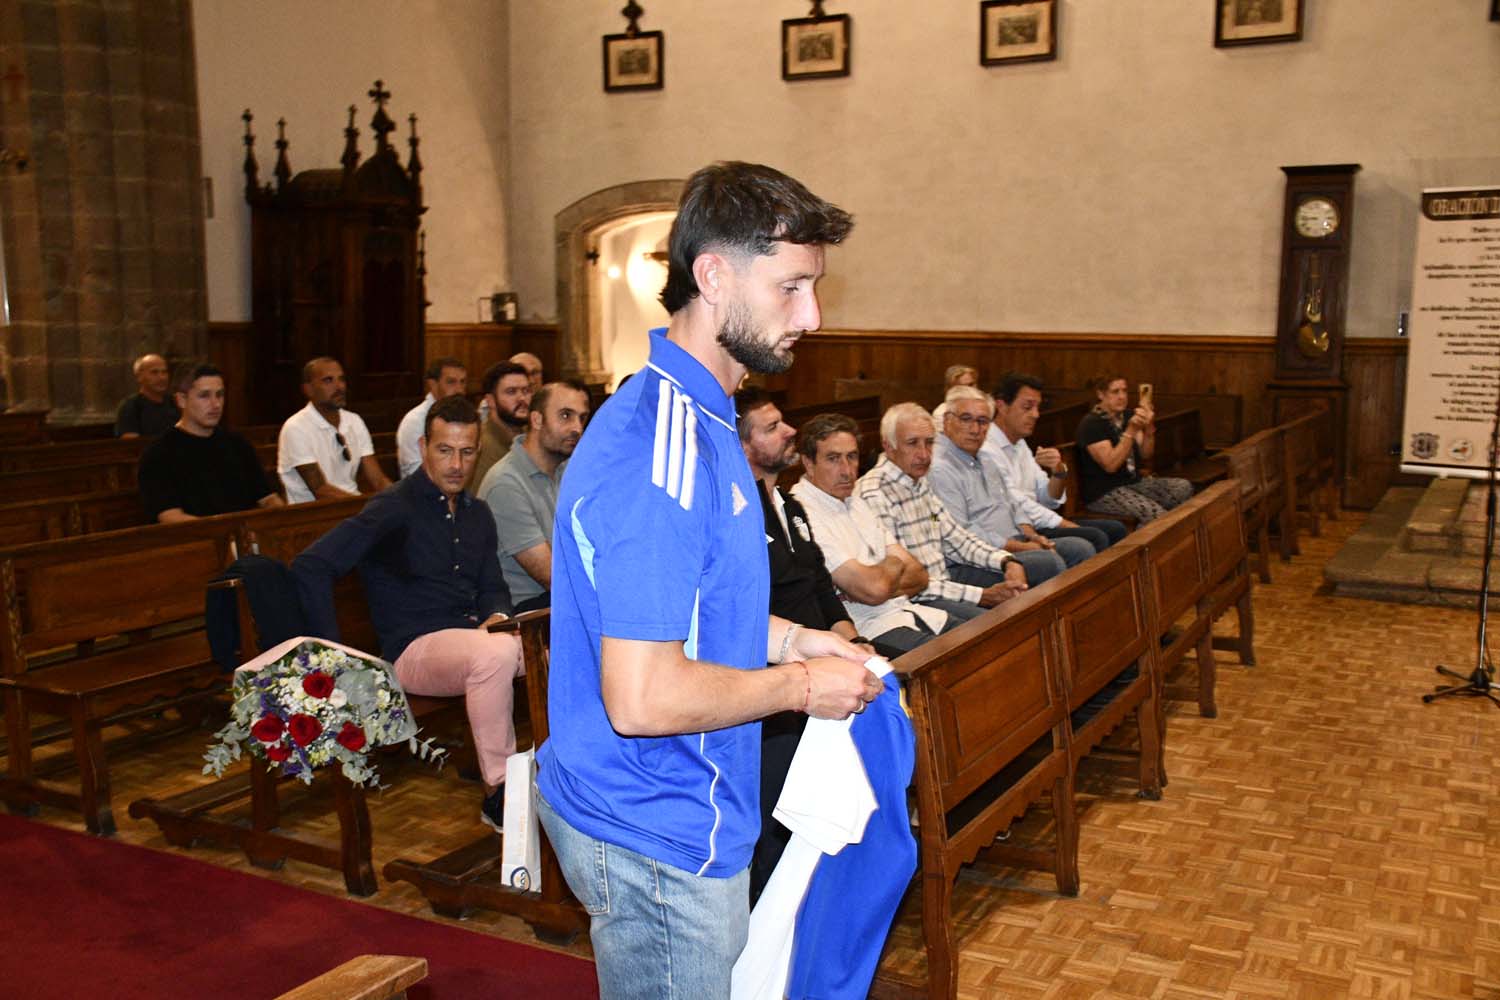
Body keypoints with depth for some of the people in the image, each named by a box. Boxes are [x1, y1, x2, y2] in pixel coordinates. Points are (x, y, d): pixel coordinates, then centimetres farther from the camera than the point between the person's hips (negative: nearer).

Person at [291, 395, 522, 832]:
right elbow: (309, 567, -14)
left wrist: (498, 616, -3)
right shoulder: (394, 508, -7)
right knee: (496, 653, -37)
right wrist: (333, 652, -16)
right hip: (414, 648, -7)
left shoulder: (477, 513, 16)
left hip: (473, 636, 7)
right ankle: (499, 793, -24)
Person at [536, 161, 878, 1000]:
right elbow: (640, 698, -31)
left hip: (674, 815, 10)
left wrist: (788, 638, 6)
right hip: (658, 840, -10)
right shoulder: (662, 456, -28)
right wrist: (801, 686, -17)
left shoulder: (694, 416, 7)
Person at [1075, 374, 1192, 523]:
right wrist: (1131, 430, -27)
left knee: (1183, 487, -6)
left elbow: (1145, 455, 4)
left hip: (1134, 482, 8)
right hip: (1103, 492, -8)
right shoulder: (1091, 423, -14)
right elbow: (1110, 465, -22)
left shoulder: (1127, 416, 10)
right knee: (1154, 512, -28)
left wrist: (1149, 427, -14)